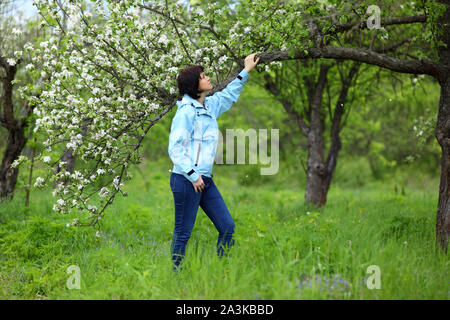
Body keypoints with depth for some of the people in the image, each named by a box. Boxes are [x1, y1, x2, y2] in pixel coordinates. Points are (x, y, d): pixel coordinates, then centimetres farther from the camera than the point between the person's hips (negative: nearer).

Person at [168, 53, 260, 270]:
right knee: (183, 232, -2)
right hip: (186, 180, -9)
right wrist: (192, 175, -16)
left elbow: (229, 96, 35)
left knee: (227, 227, 6)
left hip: (205, 180, 9)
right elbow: (175, 148, -14)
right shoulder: (186, 112, -12)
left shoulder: (209, 106, 13)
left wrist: (245, 72, 37)